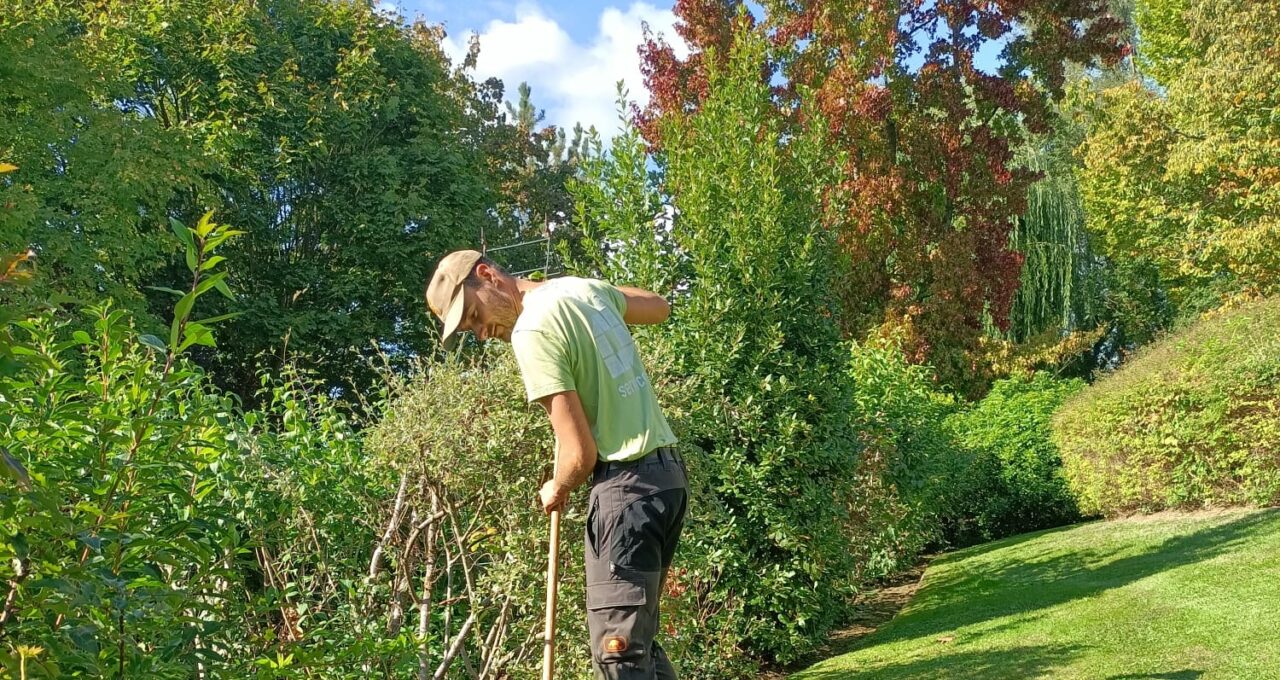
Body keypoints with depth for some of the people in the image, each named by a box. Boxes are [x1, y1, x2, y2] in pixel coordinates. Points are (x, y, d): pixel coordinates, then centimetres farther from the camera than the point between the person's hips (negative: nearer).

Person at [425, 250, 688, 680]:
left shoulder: (531, 329, -16)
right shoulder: (584, 287, 10)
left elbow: (581, 454, -17)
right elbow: (660, 307, 30)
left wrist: (556, 492, 3)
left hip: (628, 482, -9)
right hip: (668, 470, 9)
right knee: (637, 637, 16)